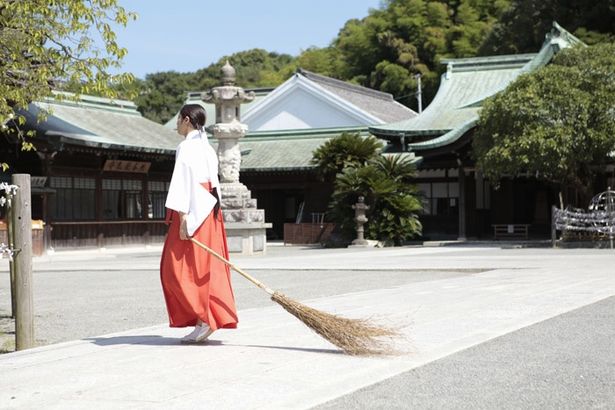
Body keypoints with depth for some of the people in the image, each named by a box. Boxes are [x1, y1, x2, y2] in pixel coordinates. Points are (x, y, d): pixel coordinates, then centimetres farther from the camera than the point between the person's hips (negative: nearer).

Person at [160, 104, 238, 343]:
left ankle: (204, 320, -8)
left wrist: (183, 219, -20)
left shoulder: (186, 147, -10)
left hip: (192, 213, -9)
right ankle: (213, 318, 9)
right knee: (207, 269, 9)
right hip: (210, 213, 9)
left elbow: (183, 184, -16)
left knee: (180, 269, -3)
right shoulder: (207, 148, 16)